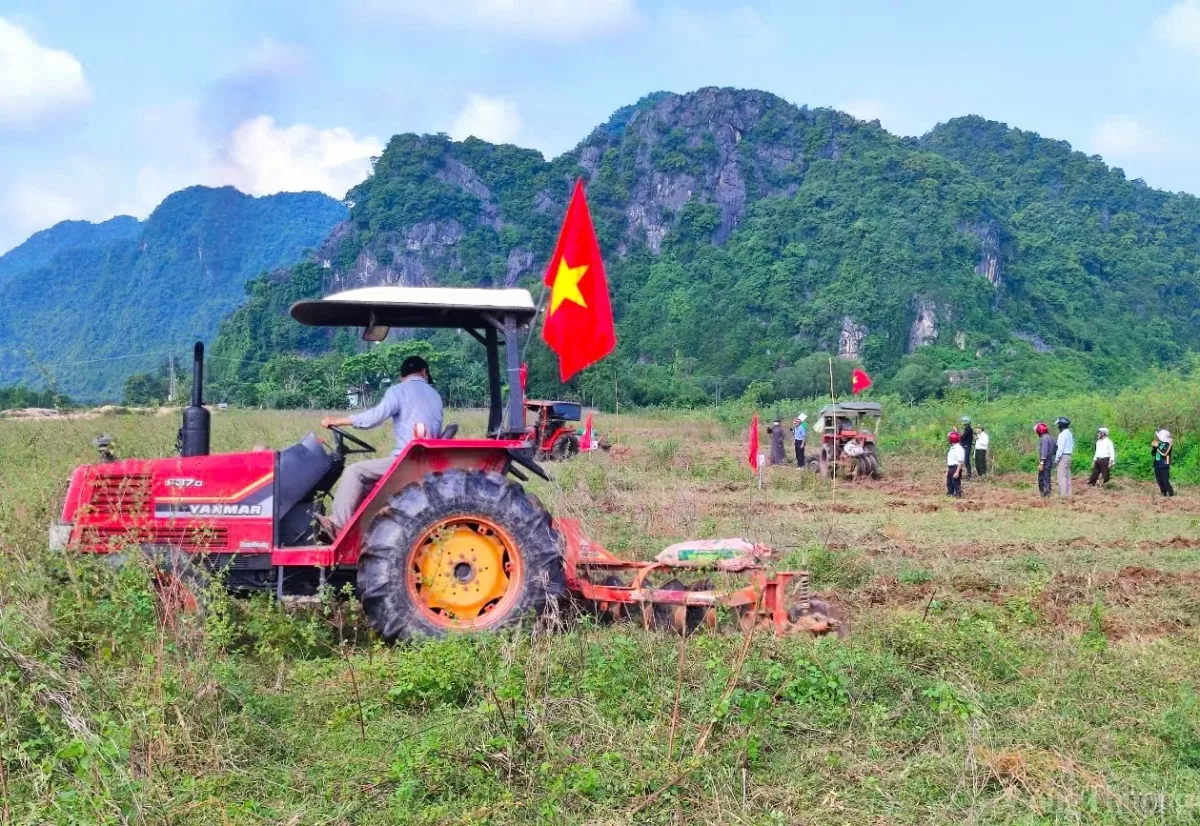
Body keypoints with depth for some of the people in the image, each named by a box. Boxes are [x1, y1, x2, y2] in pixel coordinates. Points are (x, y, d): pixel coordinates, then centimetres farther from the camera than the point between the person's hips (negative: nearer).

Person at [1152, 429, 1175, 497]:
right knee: (1159, 482, 7)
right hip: (1157, 465, 7)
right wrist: (1153, 447, -4)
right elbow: (1153, 454, 14)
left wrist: (1157, 446, -18)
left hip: (1164, 466, -7)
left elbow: (1164, 453, -22)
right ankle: (1164, 494, 15)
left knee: (1165, 481, -11)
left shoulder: (1168, 444, -8)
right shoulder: (1159, 444, 11)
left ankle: (1171, 495, -5)